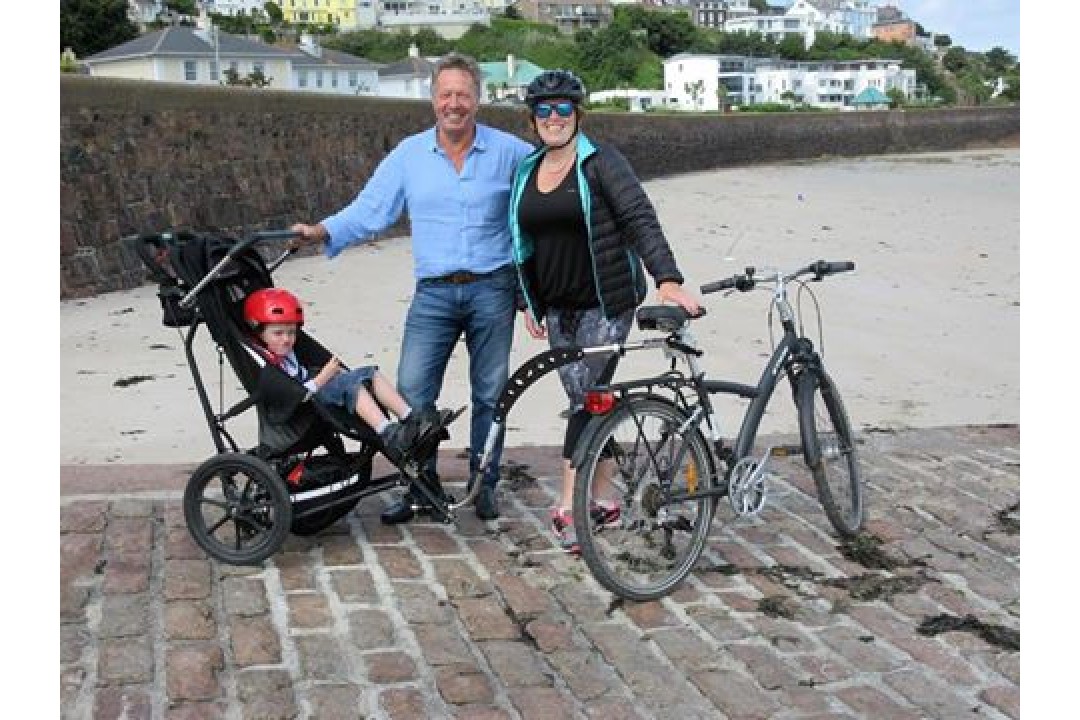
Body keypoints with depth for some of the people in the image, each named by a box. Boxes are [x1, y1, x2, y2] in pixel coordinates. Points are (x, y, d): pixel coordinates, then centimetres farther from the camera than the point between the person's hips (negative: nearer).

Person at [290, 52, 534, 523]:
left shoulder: (508, 151, 0)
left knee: (489, 394, 8)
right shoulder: (409, 154, 4)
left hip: (492, 289, -1)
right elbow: (369, 210, 1)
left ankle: (484, 486, 23)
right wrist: (322, 232, -12)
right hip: (434, 293, 1)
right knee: (411, 392, -5)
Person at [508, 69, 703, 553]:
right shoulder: (527, 172, 11)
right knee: (586, 401, 8)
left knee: (588, 397, -9)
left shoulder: (601, 163, -7)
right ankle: (602, 499, 18)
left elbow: (641, 220, -17)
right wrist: (529, 303, 16)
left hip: (604, 303, -5)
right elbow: (524, 244, 18)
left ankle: (568, 506, -4)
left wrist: (667, 279, -29)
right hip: (558, 308, 6)